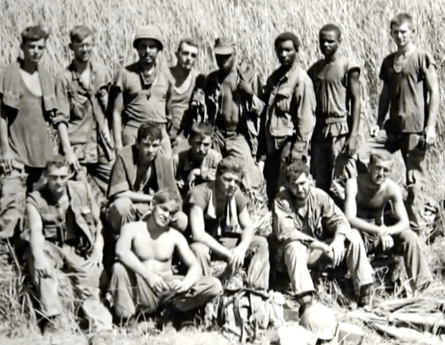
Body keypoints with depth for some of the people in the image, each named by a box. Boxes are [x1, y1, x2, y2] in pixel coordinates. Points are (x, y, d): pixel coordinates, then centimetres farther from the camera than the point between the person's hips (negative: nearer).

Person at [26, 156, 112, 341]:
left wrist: (98, 250, -6)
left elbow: (98, 223, 5)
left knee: (89, 289, -12)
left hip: (80, 249, 2)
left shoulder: (82, 190, -1)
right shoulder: (35, 199, -7)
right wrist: (39, 256, -36)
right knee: (40, 264, -32)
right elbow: (36, 231, -20)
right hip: (51, 248, -2)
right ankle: (51, 318, -25)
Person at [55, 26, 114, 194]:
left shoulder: (102, 73, 8)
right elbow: (61, 119, -9)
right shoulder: (65, 79, -5)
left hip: (103, 148, 4)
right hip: (77, 150, -4)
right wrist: (68, 151, -16)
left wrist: (107, 131, 7)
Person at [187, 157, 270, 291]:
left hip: (222, 242, 7)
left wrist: (242, 248, -26)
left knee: (261, 243, -9)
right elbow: (198, 235, -35)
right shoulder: (200, 193, -26)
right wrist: (228, 254, -35)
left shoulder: (236, 194, -6)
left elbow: (248, 227, -3)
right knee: (199, 249, -41)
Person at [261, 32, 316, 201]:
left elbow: (305, 119, -15)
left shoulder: (301, 79, -11)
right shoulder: (275, 76, 12)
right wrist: (263, 148, 12)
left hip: (289, 145, -7)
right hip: (272, 145, 7)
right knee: (272, 193, 11)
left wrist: (297, 152, -18)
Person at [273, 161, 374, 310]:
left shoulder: (320, 196, -6)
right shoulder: (281, 201, -16)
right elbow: (285, 232, -26)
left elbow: (340, 221, -10)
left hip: (320, 250, 4)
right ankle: (305, 300, -47)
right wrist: (315, 243, -36)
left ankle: (364, 288, -13)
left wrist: (338, 241, -32)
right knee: (294, 247, -38)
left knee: (354, 236, -16)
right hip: (298, 252, -3)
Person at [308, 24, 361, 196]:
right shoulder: (315, 68, 13)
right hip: (319, 130, 6)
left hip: (340, 130, -6)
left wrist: (353, 135, -16)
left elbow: (356, 101, -8)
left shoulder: (348, 67, -5)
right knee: (320, 182, 9)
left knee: (341, 182, -6)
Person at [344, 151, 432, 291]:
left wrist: (386, 231, -36)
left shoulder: (392, 188, -12)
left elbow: (404, 222, -14)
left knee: (410, 237, -22)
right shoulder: (354, 184, -21)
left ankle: (420, 287, -16)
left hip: (379, 233, 3)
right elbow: (350, 218, -31)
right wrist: (380, 230, -42)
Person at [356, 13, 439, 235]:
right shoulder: (388, 61, 14)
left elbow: (434, 94, -5)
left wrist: (430, 126, -12)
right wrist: (379, 123, 9)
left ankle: (416, 229, 8)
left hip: (416, 129, -6)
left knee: (415, 180, -1)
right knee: (362, 156, -10)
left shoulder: (423, 58, -2)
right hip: (392, 127, 6)